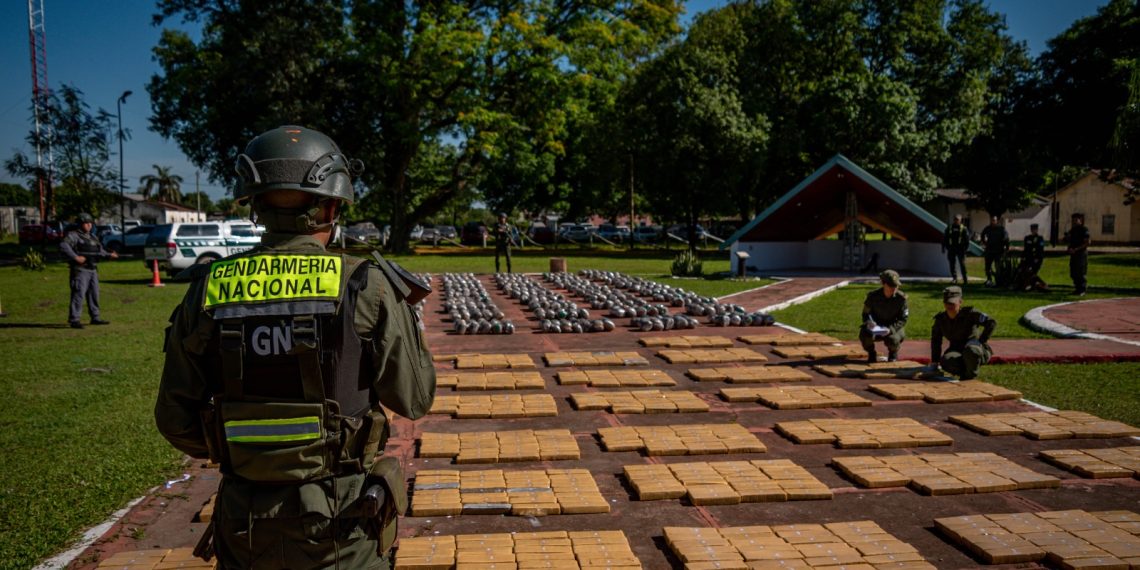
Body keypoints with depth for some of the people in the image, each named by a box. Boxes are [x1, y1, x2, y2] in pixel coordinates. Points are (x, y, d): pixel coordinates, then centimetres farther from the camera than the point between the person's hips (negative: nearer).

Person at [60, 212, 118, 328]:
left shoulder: (92, 237, 18)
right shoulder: (73, 235, -7)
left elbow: (100, 250, 32)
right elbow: (63, 246, -23)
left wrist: (109, 254, 24)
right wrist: (75, 257, -28)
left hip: (93, 270, 8)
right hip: (80, 270, -8)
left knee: (94, 294, 12)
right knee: (78, 295, -11)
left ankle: (95, 318, 21)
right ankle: (74, 320, -10)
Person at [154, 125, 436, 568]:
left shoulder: (208, 291, -5)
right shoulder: (366, 288, -14)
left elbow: (176, 420, 1)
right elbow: (413, 399, -5)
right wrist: (402, 315, 9)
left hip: (245, 522, 3)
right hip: (340, 520, -2)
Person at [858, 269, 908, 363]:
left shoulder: (901, 298, -13)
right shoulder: (873, 296, -13)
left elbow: (903, 319, -10)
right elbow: (866, 313, -4)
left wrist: (890, 329, -28)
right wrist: (869, 322, -29)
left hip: (894, 327, 0)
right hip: (876, 327, 0)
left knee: (892, 340, -34)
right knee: (864, 335, -31)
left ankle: (893, 354, 8)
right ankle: (871, 354, 5)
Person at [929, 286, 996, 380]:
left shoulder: (970, 313, -14)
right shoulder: (940, 319, 1)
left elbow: (991, 323, -18)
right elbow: (936, 340, 12)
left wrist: (981, 341, -22)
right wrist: (934, 362, 9)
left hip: (977, 350, -3)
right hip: (957, 350, 3)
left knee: (971, 350, -43)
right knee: (946, 362, -33)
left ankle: (971, 375, -10)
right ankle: (965, 373, 1)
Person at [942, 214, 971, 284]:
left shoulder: (963, 229, 2)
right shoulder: (949, 228, 10)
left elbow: (967, 239, -2)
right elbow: (945, 238, 13)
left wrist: (965, 248, -11)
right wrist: (944, 247, 7)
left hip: (960, 249, -3)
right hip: (951, 249, 3)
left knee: (962, 264, -5)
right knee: (952, 264, 3)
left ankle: (964, 279, 0)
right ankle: (954, 278, 12)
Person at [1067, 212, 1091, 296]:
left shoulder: (1084, 230, -7)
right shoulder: (1072, 230, 16)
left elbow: (1086, 243, -14)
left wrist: (1076, 249, -19)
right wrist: (1070, 248, 1)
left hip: (1081, 254, -8)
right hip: (1073, 254, 8)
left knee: (1081, 273, -7)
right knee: (1073, 273, 9)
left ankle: (1082, 290, -3)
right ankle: (1077, 288, 18)